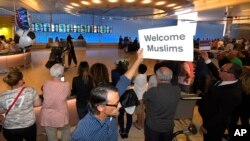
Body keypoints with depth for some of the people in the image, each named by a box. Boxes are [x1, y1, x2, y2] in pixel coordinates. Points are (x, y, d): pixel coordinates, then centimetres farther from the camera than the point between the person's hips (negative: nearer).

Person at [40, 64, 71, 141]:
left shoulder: (46, 84, -12)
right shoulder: (66, 85, -19)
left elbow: (44, 94, 6)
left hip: (47, 116, 2)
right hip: (61, 116, -2)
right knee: (66, 131, 28)